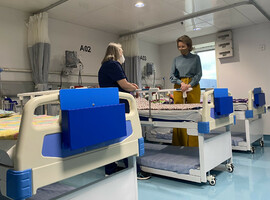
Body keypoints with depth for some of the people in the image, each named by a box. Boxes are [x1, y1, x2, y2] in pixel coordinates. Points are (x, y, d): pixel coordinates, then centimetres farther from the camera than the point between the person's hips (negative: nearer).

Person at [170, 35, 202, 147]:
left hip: (193, 86, -1)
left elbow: (199, 74, 3)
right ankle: (179, 144, 4)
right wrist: (181, 83, -10)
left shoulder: (195, 58, 10)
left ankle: (193, 144, 1)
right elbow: (172, 76, 8)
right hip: (178, 88, 2)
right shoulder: (176, 60, 14)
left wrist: (189, 85, -12)